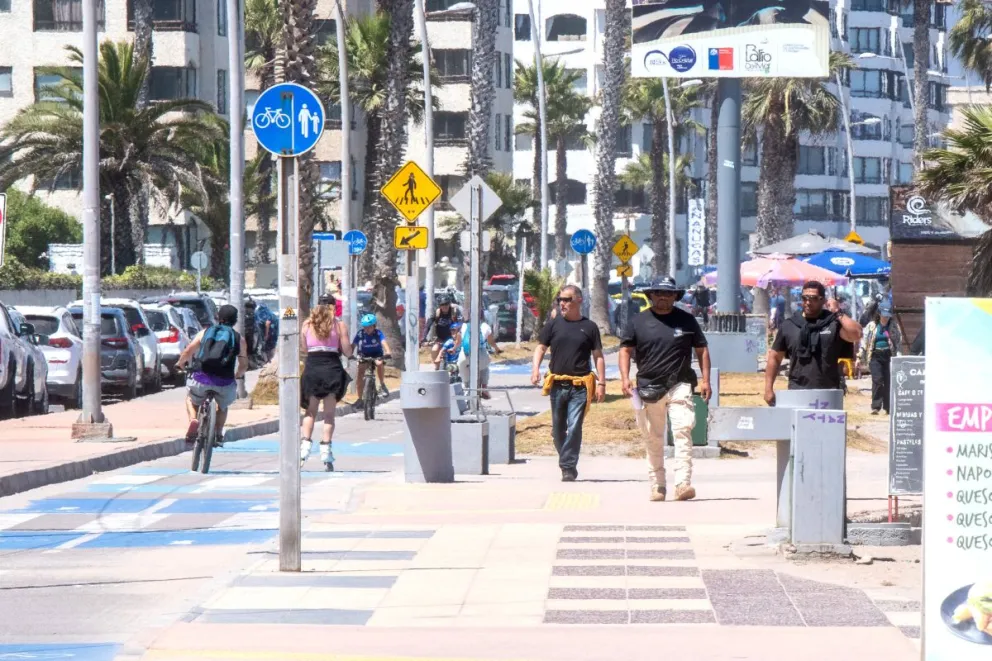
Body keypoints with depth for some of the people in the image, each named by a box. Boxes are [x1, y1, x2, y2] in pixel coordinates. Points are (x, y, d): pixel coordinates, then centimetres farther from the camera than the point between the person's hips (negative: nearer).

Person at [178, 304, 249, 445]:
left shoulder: (205, 332, 13)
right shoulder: (239, 339, 12)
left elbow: (188, 352, 6)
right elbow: (243, 365, 11)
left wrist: (180, 364, 26)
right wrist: (238, 375, 32)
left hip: (201, 378, 0)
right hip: (224, 383, 0)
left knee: (191, 400, 29)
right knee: (223, 406, 32)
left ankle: (193, 420, 2)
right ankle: (218, 433, 21)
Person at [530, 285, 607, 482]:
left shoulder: (589, 327, 4)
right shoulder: (553, 325, 8)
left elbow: (598, 356, 6)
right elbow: (541, 348, 9)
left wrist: (601, 383, 0)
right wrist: (535, 369, -9)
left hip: (580, 386, -3)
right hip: (557, 384, 3)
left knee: (574, 427, -12)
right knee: (558, 428, 9)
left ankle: (568, 467, -9)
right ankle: (567, 463, 26)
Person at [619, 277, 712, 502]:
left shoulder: (686, 320, 8)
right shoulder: (639, 321, 8)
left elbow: (701, 349, 13)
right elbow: (626, 349, 11)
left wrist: (705, 380, 4)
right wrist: (625, 378, -3)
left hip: (679, 386, -1)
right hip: (648, 388, 1)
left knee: (682, 432, -16)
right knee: (653, 440, 6)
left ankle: (683, 483, -22)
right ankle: (657, 485, 16)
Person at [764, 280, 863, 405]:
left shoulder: (834, 323, 2)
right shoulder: (789, 325, 10)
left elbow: (856, 335, -15)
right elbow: (775, 357, 14)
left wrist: (839, 314, -10)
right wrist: (768, 388, 7)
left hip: (828, 395, -2)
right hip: (796, 393, 2)